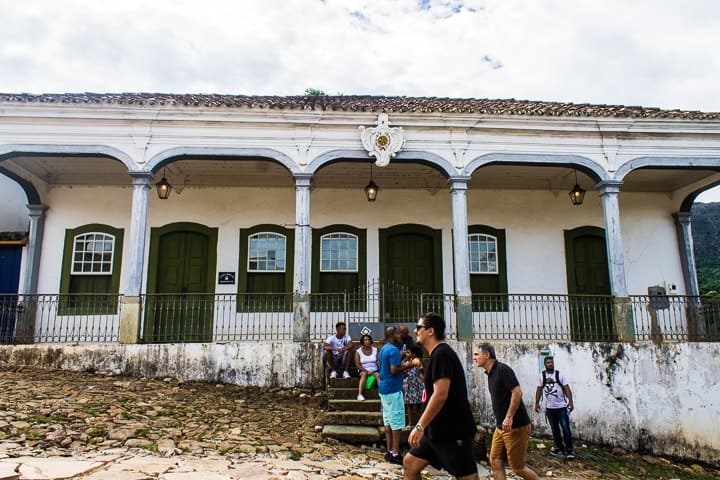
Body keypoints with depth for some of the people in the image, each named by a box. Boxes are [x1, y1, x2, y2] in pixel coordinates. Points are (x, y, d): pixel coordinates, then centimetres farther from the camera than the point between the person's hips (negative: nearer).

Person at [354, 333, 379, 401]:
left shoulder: (375, 349, 7)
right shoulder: (358, 351, 2)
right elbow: (357, 365, -5)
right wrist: (366, 371, -19)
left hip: (374, 370, 1)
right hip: (363, 370, -1)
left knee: (378, 375, -32)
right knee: (364, 374, -35)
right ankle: (360, 394, -41)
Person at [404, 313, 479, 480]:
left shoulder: (441, 354, -17)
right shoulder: (438, 354, 14)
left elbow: (440, 395, -26)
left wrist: (420, 426, -25)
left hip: (453, 431, -10)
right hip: (438, 430, 10)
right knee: (410, 463, 10)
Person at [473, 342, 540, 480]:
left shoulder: (502, 369, -16)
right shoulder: (491, 373, 11)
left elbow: (517, 392, -23)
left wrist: (509, 418, -25)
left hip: (515, 426, -9)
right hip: (501, 427, 9)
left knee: (518, 467, 0)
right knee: (495, 462, 5)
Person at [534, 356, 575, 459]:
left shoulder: (559, 375, -4)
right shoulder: (541, 376, 3)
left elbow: (567, 388, -7)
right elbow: (539, 390, 6)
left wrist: (570, 401, -17)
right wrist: (537, 403, 0)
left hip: (562, 407, -3)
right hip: (549, 408, 3)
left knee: (566, 428, -7)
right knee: (555, 430, 10)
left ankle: (569, 450, 3)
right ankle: (559, 448, 22)